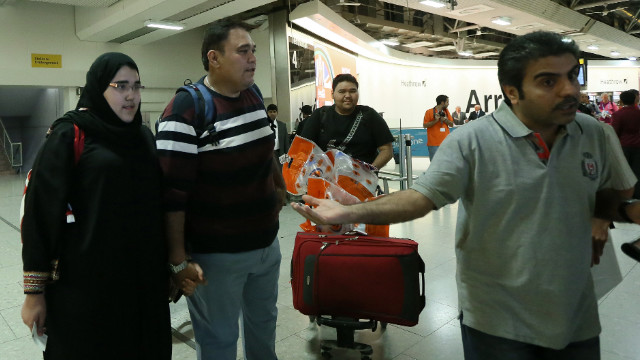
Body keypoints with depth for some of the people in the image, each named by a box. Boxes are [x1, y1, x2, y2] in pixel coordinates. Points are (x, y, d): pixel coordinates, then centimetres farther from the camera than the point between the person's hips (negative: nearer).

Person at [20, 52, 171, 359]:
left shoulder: (144, 136, 8)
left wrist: (169, 265, 15)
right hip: (86, 282, -5)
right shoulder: (68, 136, -9)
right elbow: (40, 212, -10)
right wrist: (34, 291, -10)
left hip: (143, 278, 5)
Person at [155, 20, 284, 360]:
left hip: (267, 242, 7)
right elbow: (173, 192, -19)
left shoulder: (254, 94, 4)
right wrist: (178, 259, -18)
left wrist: (279, 186, 22)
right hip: (215, 254, -6)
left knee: (264, 322, 24)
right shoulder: (185, 110, -18)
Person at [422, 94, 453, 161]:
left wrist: (445, 120, -7)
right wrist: (435, 120, -15)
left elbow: (451, 124, 13)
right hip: (434, 143, -5)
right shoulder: (429, 112, -3)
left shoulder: (446, 111, 13)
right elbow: (424, 125, -6)